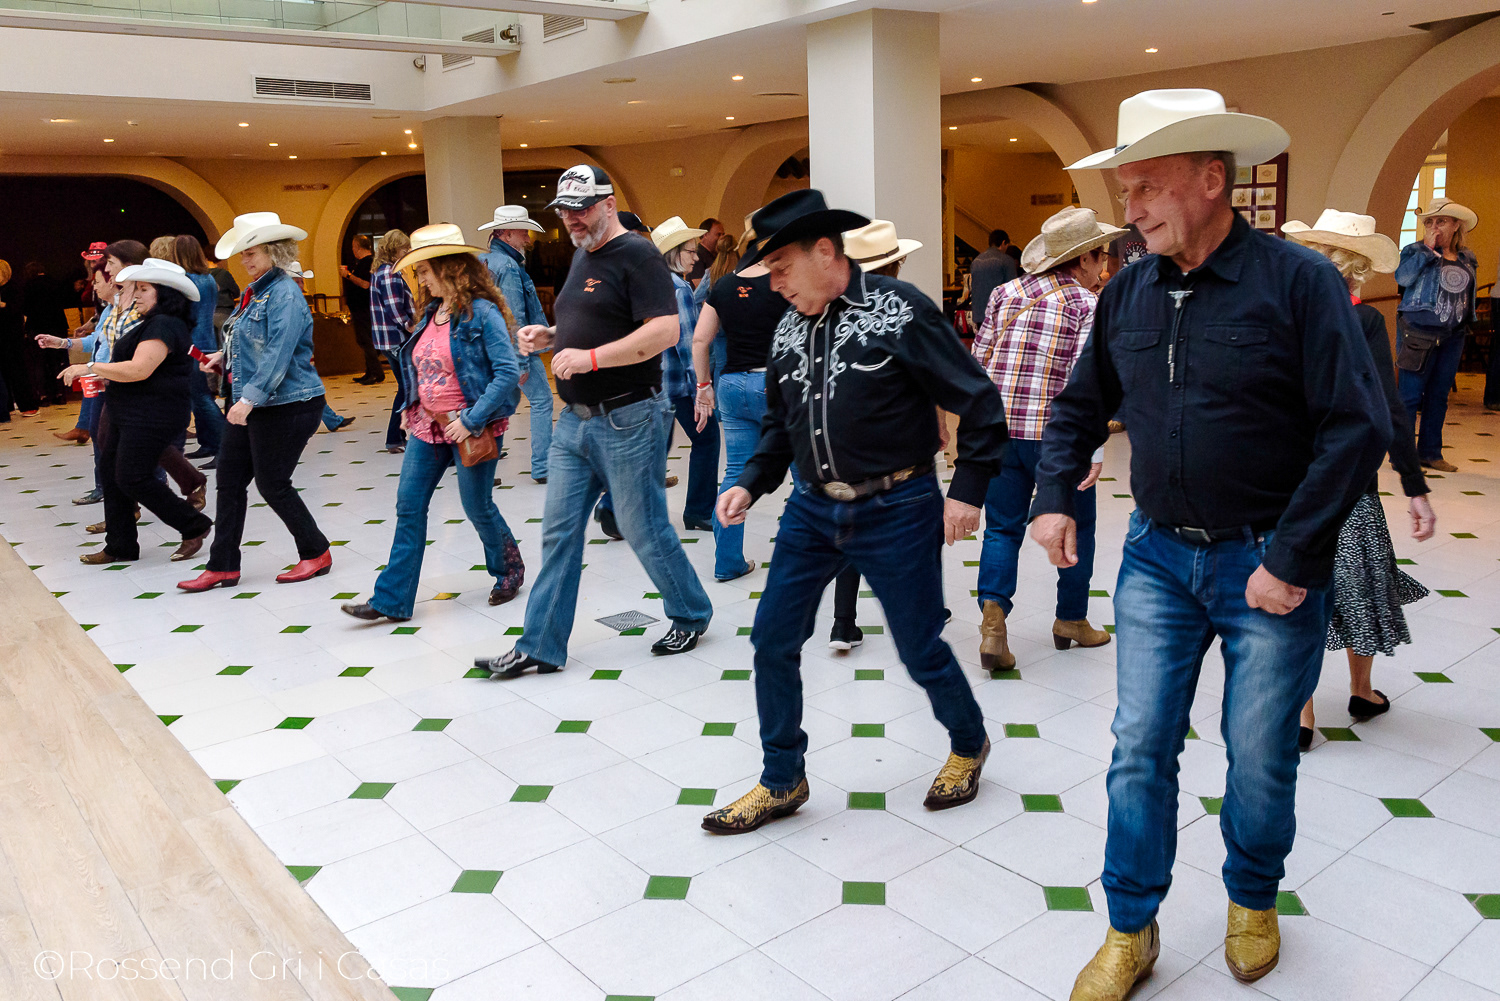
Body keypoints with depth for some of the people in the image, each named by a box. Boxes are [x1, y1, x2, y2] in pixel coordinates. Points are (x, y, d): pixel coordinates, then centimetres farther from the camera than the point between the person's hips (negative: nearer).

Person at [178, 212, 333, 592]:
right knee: (230, 479, 9)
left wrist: (249, 398, -29)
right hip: (251, 404, 10)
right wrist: (224, 358, 11)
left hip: (286, 405, -10)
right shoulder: (256, 291, 13)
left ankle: (316, 553, 16)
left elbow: (278, 354, -25)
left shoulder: (285, 295, -16)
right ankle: (223, 566, 16)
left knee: (272, 484, -1)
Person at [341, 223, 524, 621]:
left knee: (477, 506, 5)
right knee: (408, 505, 4)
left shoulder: (482, 312, -15)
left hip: (470, 427, -8)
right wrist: (411, 408, 9)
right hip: (428, 425, 8)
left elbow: (508, 371, -21)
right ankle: (392, 599, 10)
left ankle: (509, 570, 33)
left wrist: (472, 420, -24)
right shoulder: (431, 312, 9)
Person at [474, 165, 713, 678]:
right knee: (559, 532, 7)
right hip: (575, 420, 9)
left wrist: (591, 357, -25)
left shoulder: (636, 254, -11)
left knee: (644, 530, 3)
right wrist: (547, 337, 7)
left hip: (627, 420, -8)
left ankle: (692, 615, 26)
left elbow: (665, 330, -23)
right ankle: (540, 647, 14)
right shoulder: (582, 255, 16)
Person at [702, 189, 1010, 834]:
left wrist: (967, 490, -12)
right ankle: (782, 781, 22)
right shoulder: (789, 328, 7)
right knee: (773, 639, 3)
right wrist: (751, 484, 3)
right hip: (812, 509, 6)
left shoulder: (899, 308, -11)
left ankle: (968, 744, 37)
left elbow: (979, 402, -9)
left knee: (920, 650, 6)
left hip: (896, 510, -5)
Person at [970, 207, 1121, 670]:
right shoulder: (1088, 304, -6)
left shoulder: (1006, 293, 7)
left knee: (1003, 528, 10)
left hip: (1000, 431, 4)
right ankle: (1071, 620, 28)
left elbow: (979, 360, 9)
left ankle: (993, 614, -8)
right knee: (1076, 527, 16)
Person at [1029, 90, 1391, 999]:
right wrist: (1056, 496, 2)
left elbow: (1358, 429, -15)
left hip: (1270, 565, -4)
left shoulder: (1299, 281, -12)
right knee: (1140, 750, 5)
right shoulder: (1129, 293, 3)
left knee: (1261, 759, 10)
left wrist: (1291, 559, -17)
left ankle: (1253, 899, 38)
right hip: (1158, 556, 4)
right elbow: (1080, 406, 15)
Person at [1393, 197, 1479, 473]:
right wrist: (1427, 249, -16)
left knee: (1439, 396, 10)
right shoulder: (1415, 251, -1)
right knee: (1410, 395, -7)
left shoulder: (1467, 258, 13)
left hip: (1452, 337, 5)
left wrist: (1463, 328, 15)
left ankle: (1431, 452, 17)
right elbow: (1402, 277, -20)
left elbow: (1468, 297, 20)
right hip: (1418, 333, -5)